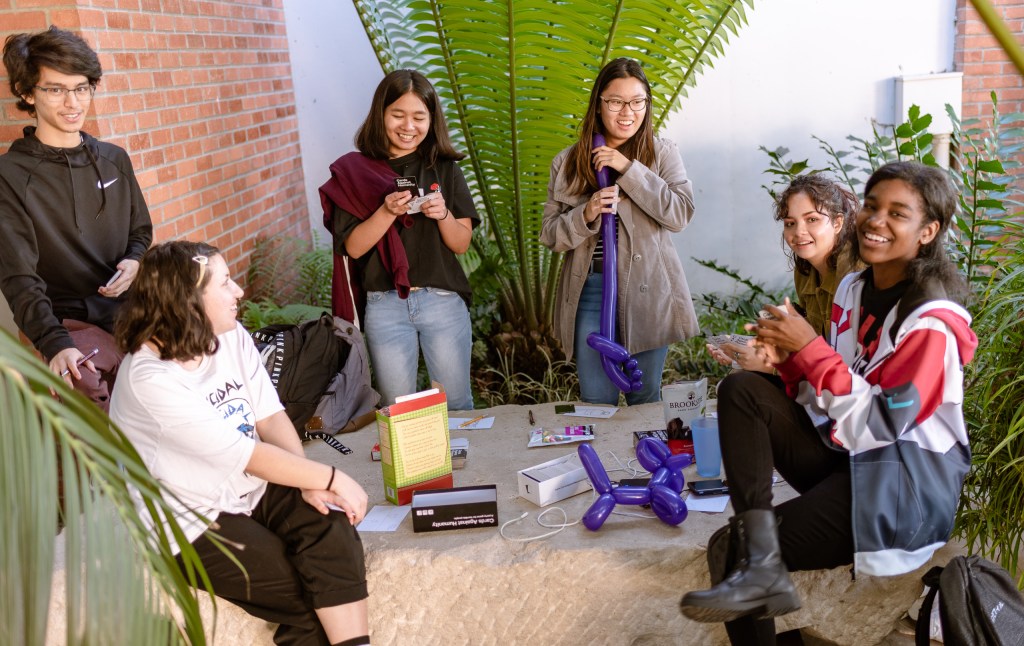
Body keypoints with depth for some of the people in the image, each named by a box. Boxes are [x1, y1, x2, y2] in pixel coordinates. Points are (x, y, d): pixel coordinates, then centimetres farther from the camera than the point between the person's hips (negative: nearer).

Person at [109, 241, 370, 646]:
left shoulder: (232, 337, -1)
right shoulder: (150, 378, -24)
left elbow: (270, 415, -3)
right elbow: (242, 453, -25)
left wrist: (309, 482, -19)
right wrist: (332, 478, -21)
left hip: (251, 488, 6)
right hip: (194, 520, -6)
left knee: (333, 529, -20)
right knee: (306, 601, -15)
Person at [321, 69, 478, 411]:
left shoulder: (445, 169, 3)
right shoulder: (354, 171, -1)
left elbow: (462, 244, 2)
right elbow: (353, 247, -5)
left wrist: (443, 214, -17)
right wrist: (387, 211, -19)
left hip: (443, 301, 1)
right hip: (385, 306, 0)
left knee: (457, 407, 11)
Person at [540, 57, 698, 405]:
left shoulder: (662, 153, 3)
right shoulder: (568, 162, 6)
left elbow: (680, 214, -11)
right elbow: (549, 234, 5)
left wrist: (629, 168, -14)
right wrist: (586, 215, -15)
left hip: (646, 291, -1)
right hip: (589, 290, 1)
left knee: (645, 399, 11)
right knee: (595, 402, 5)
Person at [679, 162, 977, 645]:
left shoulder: (933, 321, -17)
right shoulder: (853, 288, 7)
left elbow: (879, 424, -21)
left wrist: (811, 348, -21)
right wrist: (790, 360, -10)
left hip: (903, 483, -8)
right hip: (841, 453, 8)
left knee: (727, 550, -20)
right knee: (741, 390, -17)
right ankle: (758, 561, -26)